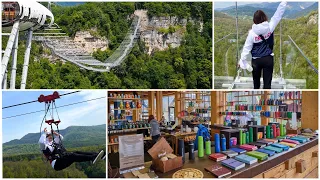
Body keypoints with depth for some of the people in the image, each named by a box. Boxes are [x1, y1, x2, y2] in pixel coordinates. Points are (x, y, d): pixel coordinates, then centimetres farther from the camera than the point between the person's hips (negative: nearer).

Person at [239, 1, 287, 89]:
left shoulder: (252, 32, -12)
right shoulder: (270, 27, -9)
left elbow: (247, 47, -9)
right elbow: (278, 14, -1)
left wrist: (242, 60, -2)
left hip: (256, 60, 0)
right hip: (268, 59, 0)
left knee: (256, 79, 20)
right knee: (267, 82, 3)